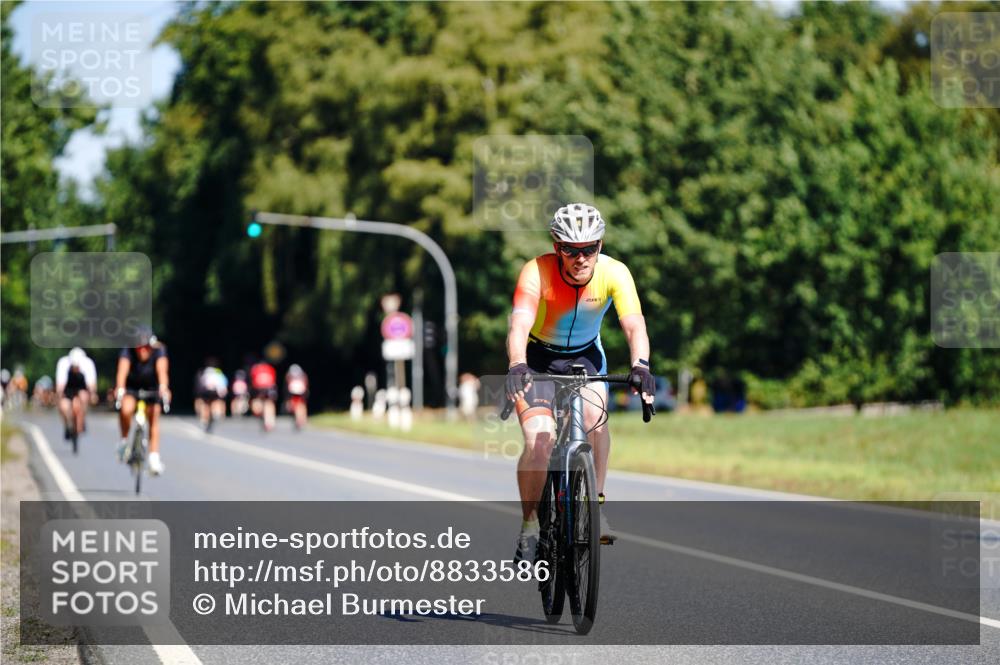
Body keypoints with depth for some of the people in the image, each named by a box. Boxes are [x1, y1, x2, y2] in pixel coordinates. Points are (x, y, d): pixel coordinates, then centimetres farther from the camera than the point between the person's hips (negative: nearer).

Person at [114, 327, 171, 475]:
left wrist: (163, 387, -62)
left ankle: (154, 457, -8)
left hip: (151, 387, 1)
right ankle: (124, 441, -4)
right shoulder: (128, 351, -29)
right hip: (131, 386, -1)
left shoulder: (159, 351, -28)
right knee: (126, 410, -28)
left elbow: (162, 369, -44)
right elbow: (123, 369, -44)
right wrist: (120, 388, -61)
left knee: (153, 417, -13)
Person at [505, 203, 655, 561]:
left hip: (586, 356, 2)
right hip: (538, 358, -2)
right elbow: (519, 325, -42)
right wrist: (517, 366, -61)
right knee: (539, 442, -20)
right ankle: (530, 525, -1)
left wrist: (640, 364, -53)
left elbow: (634, 325, -33)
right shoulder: (537, 272, -29)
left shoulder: (614, 273, -23)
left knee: (594, 414, -28)